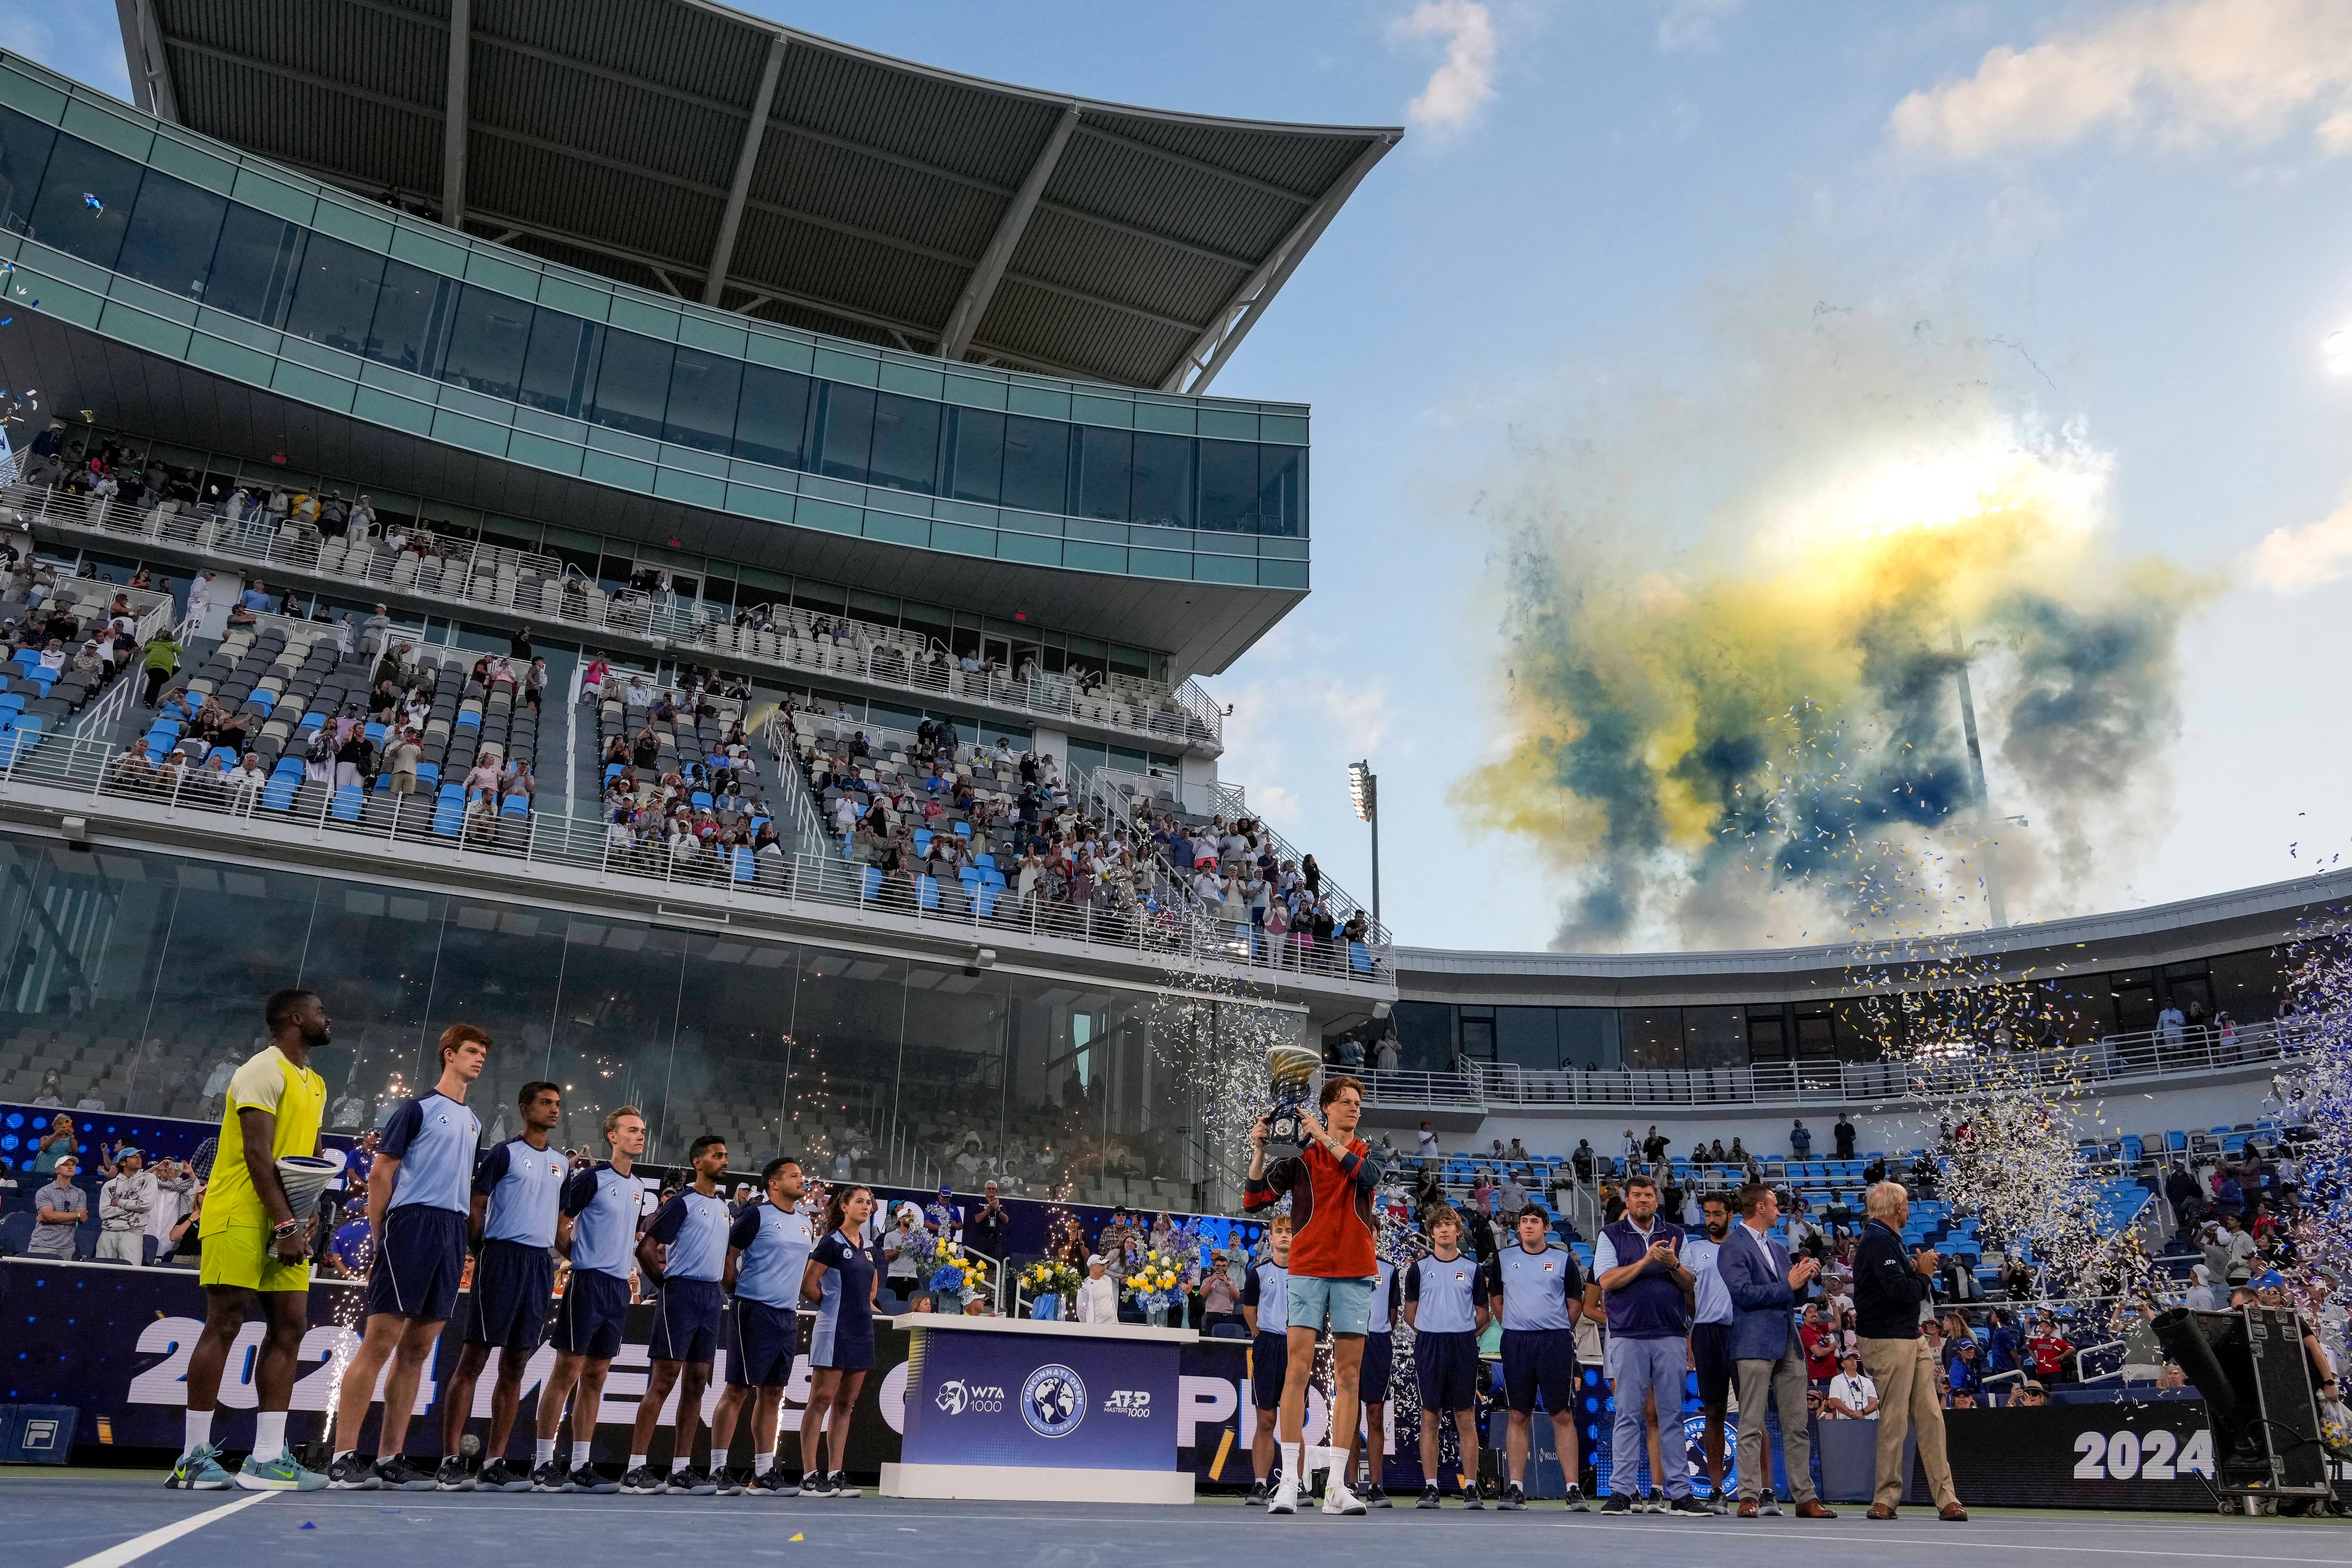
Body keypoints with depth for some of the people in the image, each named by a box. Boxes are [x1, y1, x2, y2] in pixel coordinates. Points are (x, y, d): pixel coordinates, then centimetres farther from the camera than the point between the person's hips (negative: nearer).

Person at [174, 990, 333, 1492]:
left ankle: (266, 1459, 4)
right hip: (241, 1218, -9)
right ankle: (194, 1456, 3)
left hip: (286, 1224, 9)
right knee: (225, 1324, -6)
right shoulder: (264, 1071, -8)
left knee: (289, 1328, 3)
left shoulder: (315, 1084, 20)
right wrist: (284, 1223, -21)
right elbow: (257, 1153, -16)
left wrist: (310, 1214, 7)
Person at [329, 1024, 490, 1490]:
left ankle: (389, 1459, 10)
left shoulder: (473, 1122, 21)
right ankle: (344, 1457, -6)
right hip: (412, 1222, -7)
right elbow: (380, 1175, -2)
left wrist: (468, 1242, 14)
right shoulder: (419, 1108, 1)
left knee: (417, 1350, 6)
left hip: (453, 1233, 7)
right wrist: (379, 1242, -5)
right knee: (380, 1341, -10)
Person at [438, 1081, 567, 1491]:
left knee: (515, 1365, 6)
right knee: (474, 1359, -6)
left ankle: (494, 1464, 9)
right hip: (503, 1256, -6)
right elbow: (474, 1209, -3)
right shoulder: (504, 1153, -1)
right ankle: (451, 1461, -3)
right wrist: (483, 1252, -8)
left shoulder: (562, 1164, 17)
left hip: (541, 1263, 6)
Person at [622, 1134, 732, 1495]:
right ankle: (635, 1469, -6)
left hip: (712, 1297, 7)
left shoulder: (724, 1206, 16)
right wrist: (667, 1279, 0)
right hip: (682, 1293, -7)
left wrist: (722, 1287, 12)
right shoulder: (683, 1202, -6)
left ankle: (681, 1470, 10)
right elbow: (646, 1249, -9)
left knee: (696, 1381, 6)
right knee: (665, 1378, -9)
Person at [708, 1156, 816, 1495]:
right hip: (754, 1311, -7)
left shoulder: (807, 1225, 15)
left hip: (788, 1315, 7)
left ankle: (763, 1474, 13)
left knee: (772, 1394, 8)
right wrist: (737, 1293, -2)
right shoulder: (756, 1215, -6)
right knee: (738, 1389, -4)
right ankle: (718, 1470, 2)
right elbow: (727, 1255, -5)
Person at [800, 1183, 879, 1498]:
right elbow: (807, 1286, -10)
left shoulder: (867, 1249, 14)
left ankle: (835, 1475, 12)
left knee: (846, 1404, 8)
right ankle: (810, 1476, -3)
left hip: (861, 1331, 7)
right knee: (821, 1400, -5)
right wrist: (832, 1304, 3)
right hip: (834, 1331, -7)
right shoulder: (832, 1243, -7)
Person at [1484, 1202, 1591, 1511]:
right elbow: (1495, 1297, 19)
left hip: (1556, 1342, -1)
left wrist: (1559, 1331, 10)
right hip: (1516, 1343, 2)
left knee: (1563, 1416, -3)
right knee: (1519, 1416, 4)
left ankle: (1573, 1489, 0)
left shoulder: (1564, 1259, 4)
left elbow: (1576, 1303, 11)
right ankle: (1516, 1488, 7)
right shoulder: (1502, 1259, 8)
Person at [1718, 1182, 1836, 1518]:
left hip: (1789, 1344, 7)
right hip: (1756, 1344, -7)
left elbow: (1793, 1294, 24)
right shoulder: (1733, 1249, -5)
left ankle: (1805, 1497, 11)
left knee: (1798, 1425, 7)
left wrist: (1804, 1279, 3)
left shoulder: (1779, 1249, 21)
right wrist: (1787, 1285, -13)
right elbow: (1744, 1294, -15)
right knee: (1752, 1426, -4)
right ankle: (1750, 1496, -2)